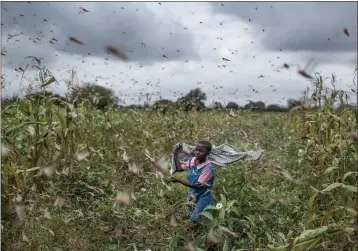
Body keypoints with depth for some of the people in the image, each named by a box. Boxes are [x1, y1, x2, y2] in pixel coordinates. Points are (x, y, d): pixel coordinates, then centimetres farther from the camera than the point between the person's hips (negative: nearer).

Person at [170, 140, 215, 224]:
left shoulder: (208, 167, -31)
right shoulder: (192, 160, -10)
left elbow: (197, 185, -30)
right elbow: (179, 168, 6)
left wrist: (179, 181, -32)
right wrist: (175, 154, -5)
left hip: (203, 197, -7)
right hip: (192, 195, 7)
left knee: (194, 219, -2)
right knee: (189, 217, 22)